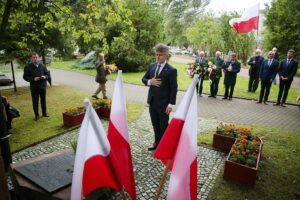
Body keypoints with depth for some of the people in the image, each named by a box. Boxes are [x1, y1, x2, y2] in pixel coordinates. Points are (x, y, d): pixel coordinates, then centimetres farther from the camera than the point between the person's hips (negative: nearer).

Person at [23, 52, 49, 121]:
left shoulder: (42, 66, 3)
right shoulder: (28, 67, -4)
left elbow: (47, 74, 11)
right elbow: (25, 77, -3)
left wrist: (45, 77, -12)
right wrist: (33, 79, -19)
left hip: (43, 86, 2)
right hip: (34, 87, -2)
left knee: (43, 100, 13)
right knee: (35, 102, 4)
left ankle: (44, 113, 28)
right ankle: (36, 115, 16)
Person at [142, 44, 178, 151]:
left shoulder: (171, 70, -12)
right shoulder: (151, 66, 7)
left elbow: (174, 88, -12)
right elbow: (144, 79, 13)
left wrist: (171, 104, -16)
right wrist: (150, 81, -11)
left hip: (163, 103, -5)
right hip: (152, 101, 6)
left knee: (163, 125, 9)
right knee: (155, 124, 17)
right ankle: (157, 142, 34)